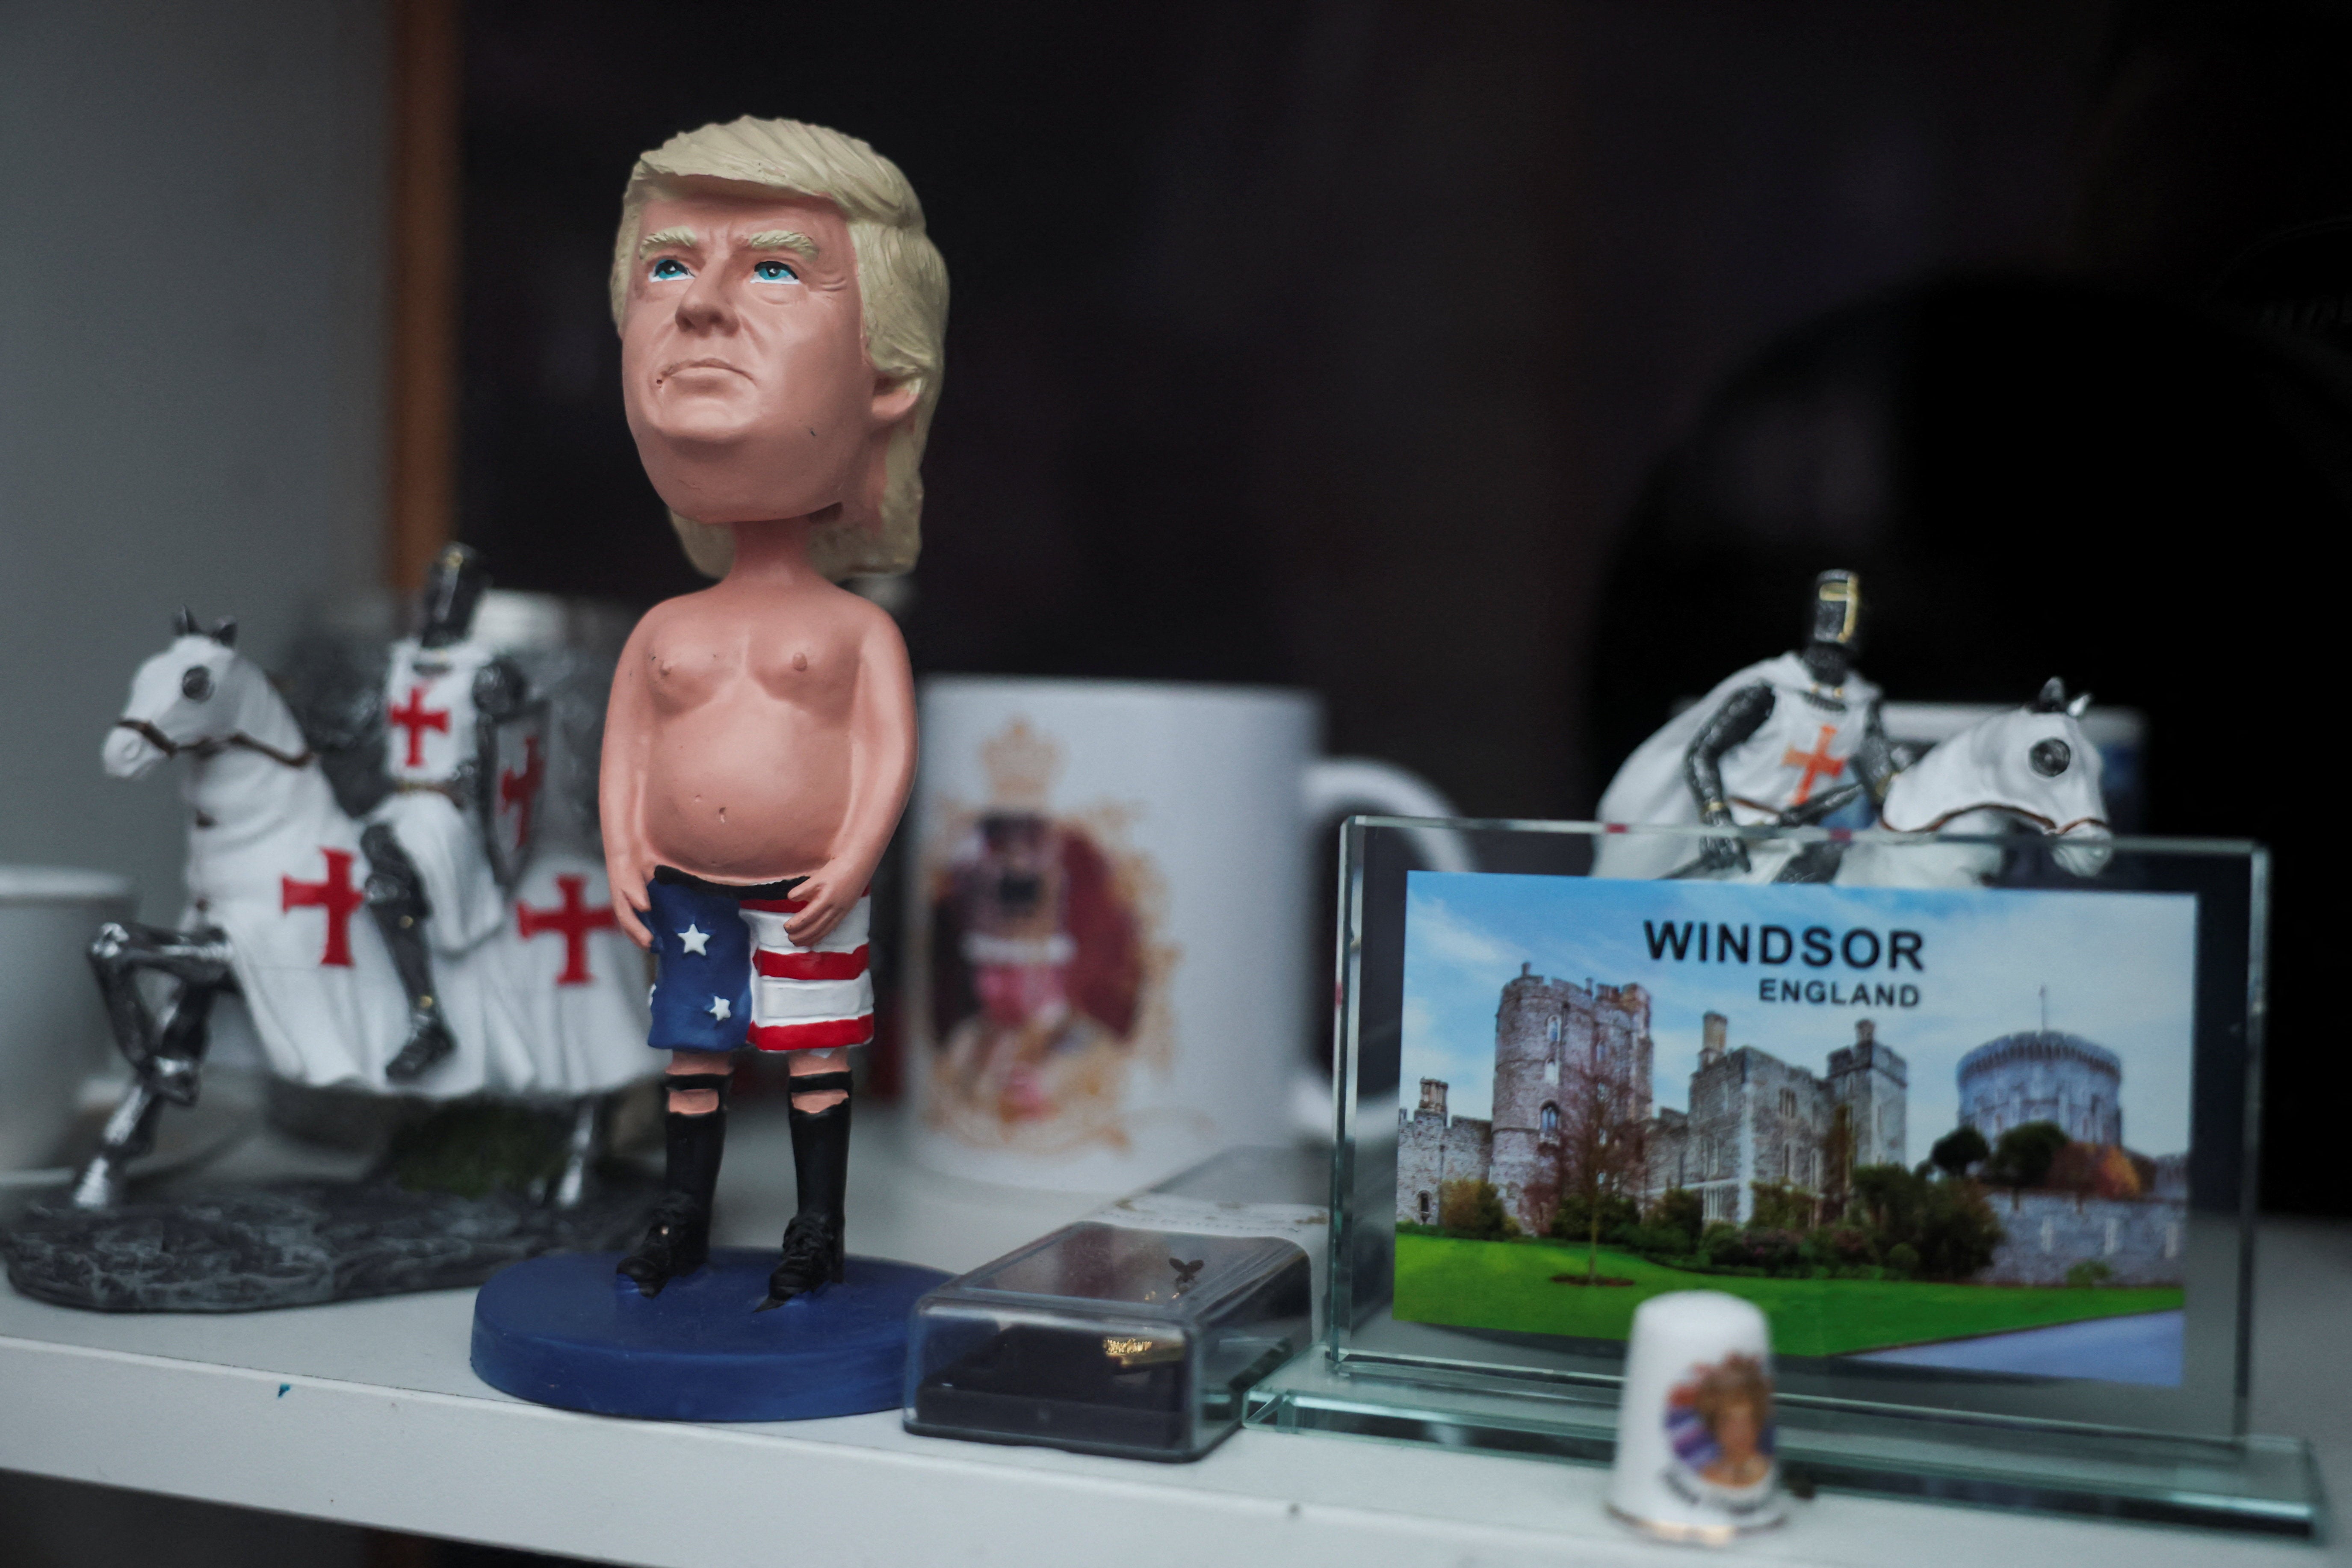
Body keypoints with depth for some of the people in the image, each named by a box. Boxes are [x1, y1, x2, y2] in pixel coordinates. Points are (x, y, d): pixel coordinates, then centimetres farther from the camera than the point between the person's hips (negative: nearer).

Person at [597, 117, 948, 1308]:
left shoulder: (858, 629, -7)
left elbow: (889, 751, -9)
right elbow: (624, 755, 7)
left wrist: (850, 866, -16)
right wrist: (624, 863, -3)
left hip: (806, 900, -3)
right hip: (688, 897, 3)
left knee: (817, 1063, 7)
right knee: (692, 1056, 15)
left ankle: (819, 1233, 21)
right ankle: (682, 1220, 30)